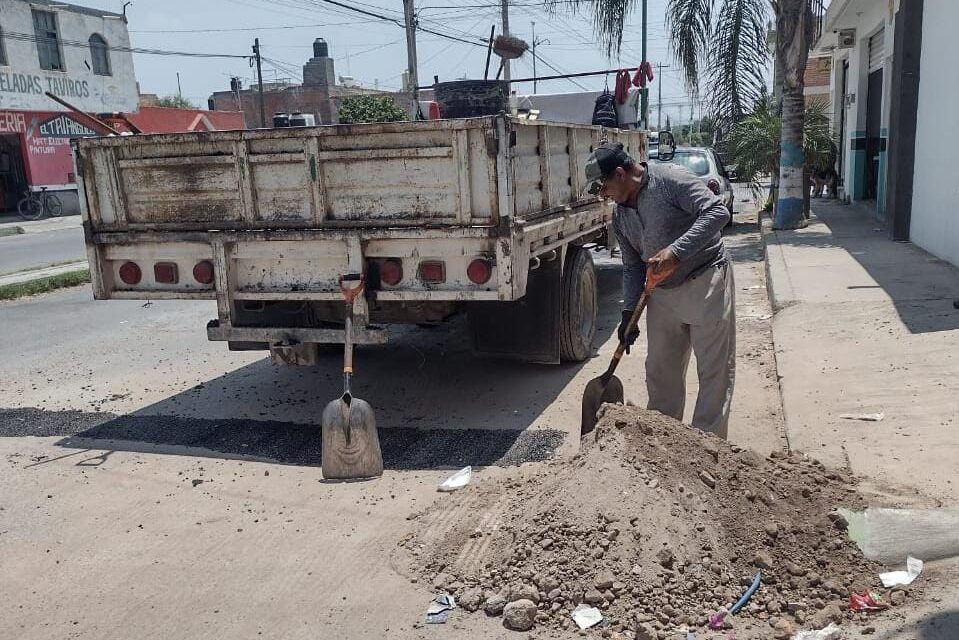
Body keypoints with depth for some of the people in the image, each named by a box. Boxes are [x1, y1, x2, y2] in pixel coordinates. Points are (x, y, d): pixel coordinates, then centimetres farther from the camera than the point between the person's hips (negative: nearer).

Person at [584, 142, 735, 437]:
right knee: (660, 370, 12)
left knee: (714, 370, -1)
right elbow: (633, 267, 14)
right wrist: (629, 313, 7)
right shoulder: (620, 216, 9)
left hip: (706, 282, -7)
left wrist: (675, 252, -31)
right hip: (662, 294, 8)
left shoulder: (670, 180, -13)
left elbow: (718, 212, -24)